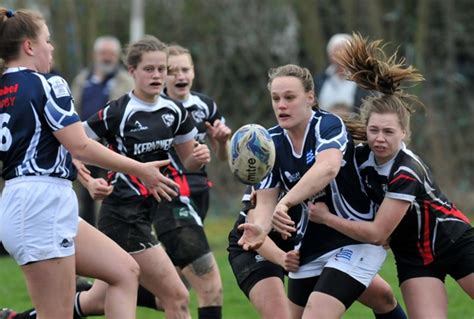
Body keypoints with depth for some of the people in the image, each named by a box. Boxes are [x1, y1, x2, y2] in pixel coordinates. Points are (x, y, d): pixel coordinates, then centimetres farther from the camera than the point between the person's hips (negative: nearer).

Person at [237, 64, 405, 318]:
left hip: (357, 240, -7)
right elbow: (266, 200, -8)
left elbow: (328, 167, -42)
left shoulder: (328, 125, -20)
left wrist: (285, 203, -55)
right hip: (310, 247, 7)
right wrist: (259, 227, -32)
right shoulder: (270, 143, -3)